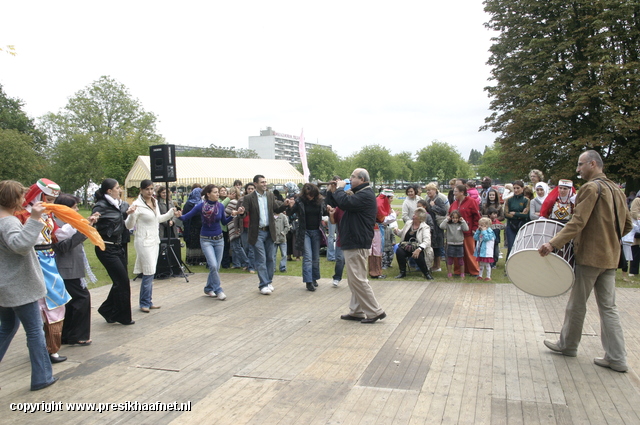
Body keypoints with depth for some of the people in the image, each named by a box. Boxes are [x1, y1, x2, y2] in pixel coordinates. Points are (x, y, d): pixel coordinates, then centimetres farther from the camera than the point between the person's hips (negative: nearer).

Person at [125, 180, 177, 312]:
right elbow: (129, 226, -13)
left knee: (150, 273, 11)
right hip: (144, 242, -8)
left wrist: (171, 213, 21)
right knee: (148, 273, -8)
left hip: (155, 241, 8)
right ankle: (144, 304, 4)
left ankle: (148, 302, 19)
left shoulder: (155, 202, 10)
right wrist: (132, 214, -30)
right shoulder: (137, 205, -13)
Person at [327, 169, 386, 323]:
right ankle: (356, 311, 20)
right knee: (354, 279, 14)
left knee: (357, 279, -9)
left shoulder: (365, 195, -14)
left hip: (357, 244, -11)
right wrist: (332, 191, 6)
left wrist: (339, 189, -12)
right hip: (353, 242, 11)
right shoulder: (359, 193, 20)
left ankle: (375, 312, -3)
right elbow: (338, 204, 21)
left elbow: (345, 203, -29)